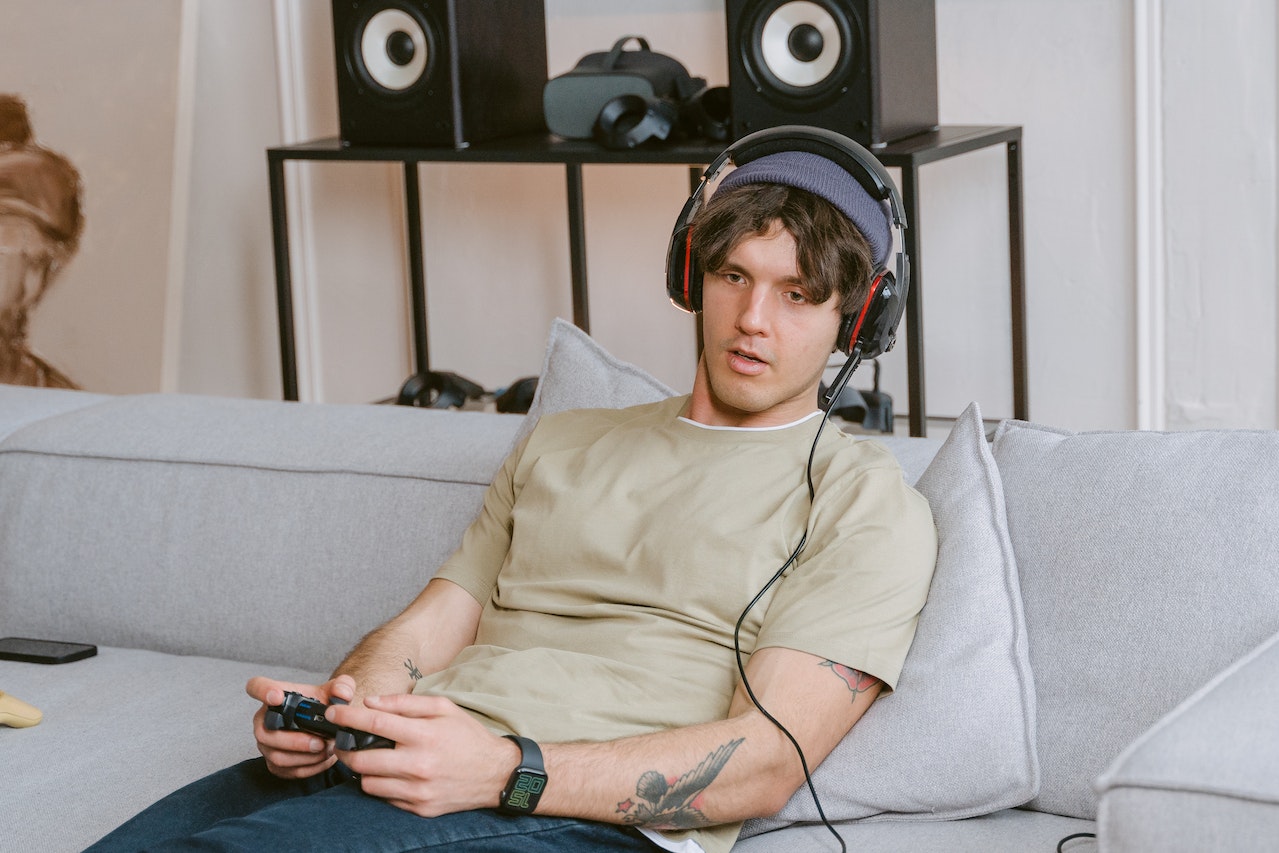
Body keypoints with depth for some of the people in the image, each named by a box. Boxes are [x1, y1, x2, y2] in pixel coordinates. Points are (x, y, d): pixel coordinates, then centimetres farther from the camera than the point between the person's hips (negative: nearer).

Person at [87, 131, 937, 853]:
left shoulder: (864, 502, 7)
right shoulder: (560, 446, 28)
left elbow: (769, 760, -6)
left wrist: (506, 771, -19)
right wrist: (335, 709, -6)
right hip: (389, 766, 6)